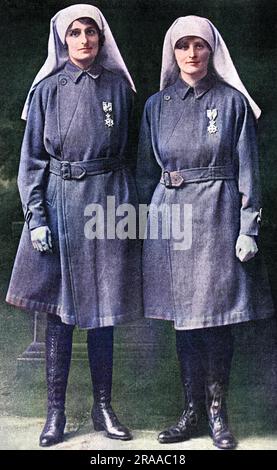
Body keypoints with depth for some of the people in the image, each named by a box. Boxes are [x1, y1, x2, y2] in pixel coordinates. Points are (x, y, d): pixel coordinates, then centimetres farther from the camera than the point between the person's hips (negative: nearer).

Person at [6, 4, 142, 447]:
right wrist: (35, 217, -7)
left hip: (109, 202, 2)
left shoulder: (118, 86, 7)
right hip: (61, 201, -1)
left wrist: (131, 208, 5)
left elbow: (127, 153, 11)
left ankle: (103, 407, 20)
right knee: (60, 309, 3)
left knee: (103, 309, 7)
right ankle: (56, 411, 14)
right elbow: (32, 158, 1)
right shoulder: (47, 90, 2)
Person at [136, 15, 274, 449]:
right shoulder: (157, 105, 11)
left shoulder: (233, 101, 3)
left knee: (216, 318, 0)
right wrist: (144, 224, 8)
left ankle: (217, 411, 16)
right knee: (183, 318, 7)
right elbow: (146, 172, 13)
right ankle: (192, 410, 19)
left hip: (218, 217, -2)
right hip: (170, 218, 3)